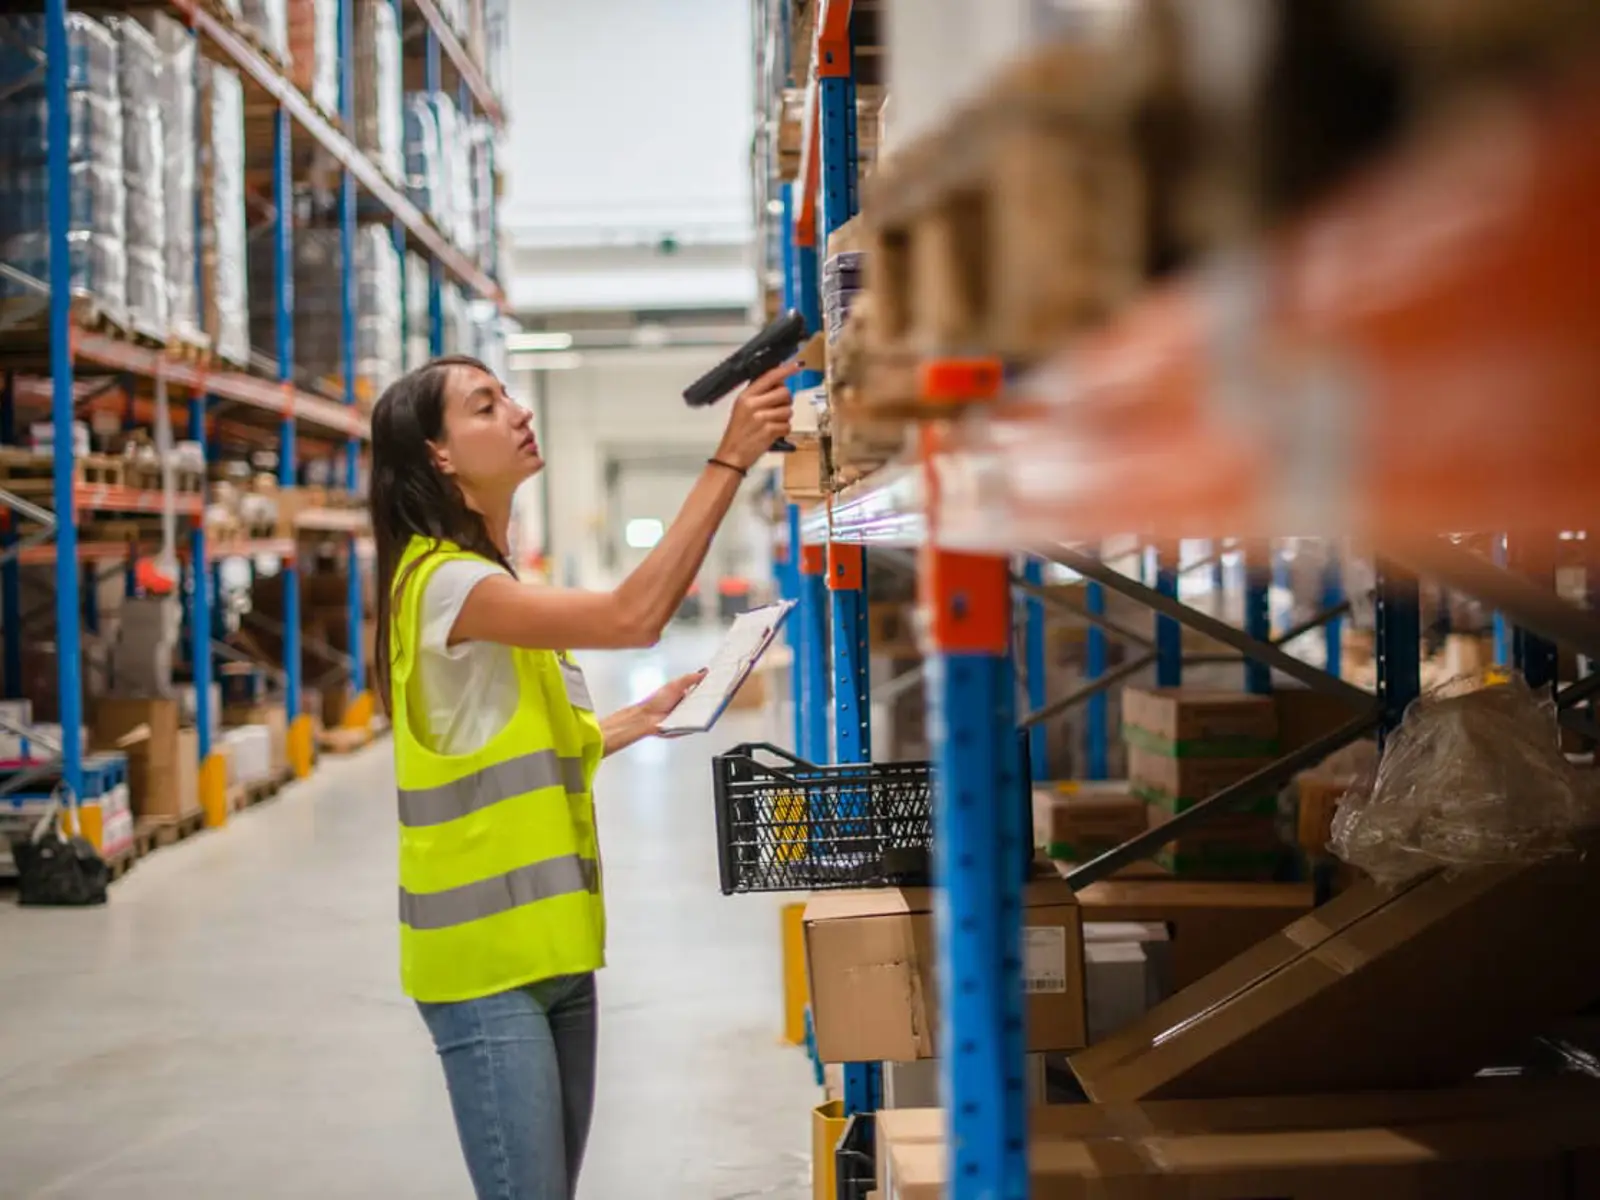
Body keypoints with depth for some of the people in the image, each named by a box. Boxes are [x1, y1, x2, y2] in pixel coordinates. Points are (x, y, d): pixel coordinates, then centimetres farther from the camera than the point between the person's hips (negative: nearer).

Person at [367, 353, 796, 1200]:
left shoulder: (487, 579, 15)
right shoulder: (443, 580, -16)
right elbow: (633, 616, -26)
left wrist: (642, 717, 10)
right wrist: (731, 458, -27)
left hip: (547, 944, 9)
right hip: (486, 958, -9)